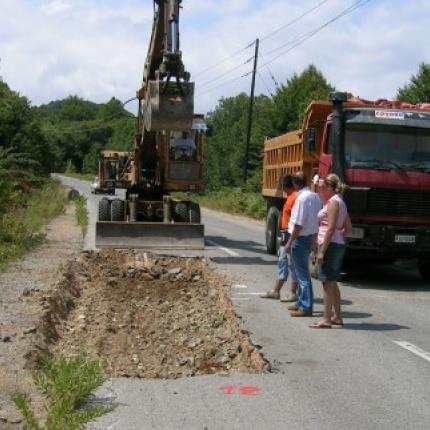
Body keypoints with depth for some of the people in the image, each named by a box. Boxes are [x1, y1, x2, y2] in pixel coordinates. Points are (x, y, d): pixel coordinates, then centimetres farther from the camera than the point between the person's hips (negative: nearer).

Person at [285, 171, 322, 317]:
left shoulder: (302, 198, -19)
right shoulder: (315, 196, 7)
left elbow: (298, 224, -21)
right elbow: (317, 220, 12)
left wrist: (290, 242, -15)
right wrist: (315, 238, 19)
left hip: (300, 238, -9)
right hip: (310, 237, 9)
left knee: (302, 273, -4)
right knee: (302, 272, 20)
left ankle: (306, 307, 0)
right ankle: (302, 302, 30)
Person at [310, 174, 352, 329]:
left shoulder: (333, 202, -13)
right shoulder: (340, 202, 16)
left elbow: (331, 228, -20)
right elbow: (348, 228, 18)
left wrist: (322, 251, -19)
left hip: (331, 245, -10)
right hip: (339, 244, 10)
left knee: (327, 282, -6)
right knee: (332, 282, 16)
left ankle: (326, 319, -2)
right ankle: (337, 316, 22)